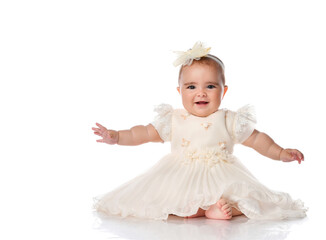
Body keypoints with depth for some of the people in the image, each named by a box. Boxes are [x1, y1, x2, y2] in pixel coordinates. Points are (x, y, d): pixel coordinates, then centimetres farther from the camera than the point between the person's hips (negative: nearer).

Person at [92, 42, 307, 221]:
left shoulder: (230, 121, 1)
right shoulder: (173, 120, 2)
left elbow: (256, 139, 10)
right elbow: (145, 133, 6)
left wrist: (281, 153, 1)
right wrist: (116, 136, -5)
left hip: (221, 178, 0)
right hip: (179, 177, 0)